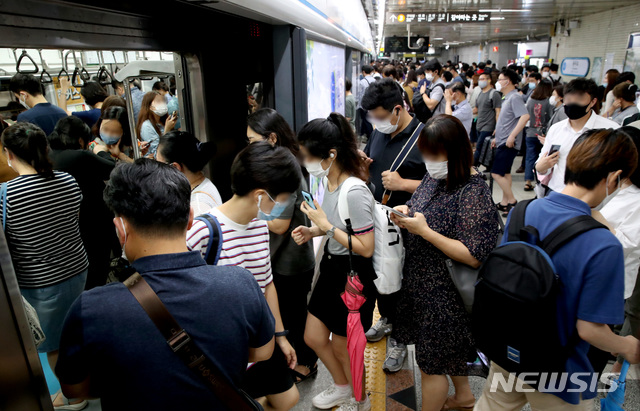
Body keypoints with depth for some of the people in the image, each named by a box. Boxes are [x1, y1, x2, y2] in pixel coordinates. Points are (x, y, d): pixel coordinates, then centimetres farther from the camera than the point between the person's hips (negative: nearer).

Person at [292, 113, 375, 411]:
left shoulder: (355, 194, -27)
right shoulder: (329, 182, -1)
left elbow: (365, 248, -25)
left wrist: (326, 226, -25)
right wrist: (313, 231, -4)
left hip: (353, 276, -8)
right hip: (331, 267, 8)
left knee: (341, 346, 13)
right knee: (313, 337, 19)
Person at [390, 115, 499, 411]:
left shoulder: (473, 192, -24)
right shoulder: (434, 176, -1)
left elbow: (474, 256, -27)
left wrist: (423, 231, -29)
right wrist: (406, 213, -8)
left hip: (444, 293, -8)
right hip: (422, 282, 8)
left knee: (432, 363, 10)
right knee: (447, 348, 29)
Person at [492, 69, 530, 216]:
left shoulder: (514, 97, -15)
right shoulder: (507, 98, 15)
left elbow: (525, 116, -28)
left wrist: (512, 136, -29)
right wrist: (497, 137, 23)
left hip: (508, 143, -10)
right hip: (503, 142, 10)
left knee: (497, 173, -12)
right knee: (505, 173, 14)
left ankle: (512, 201, -4)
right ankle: (504, 202, 22)